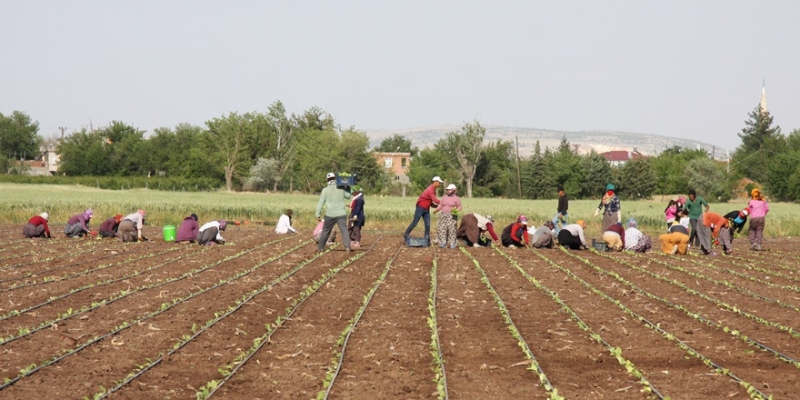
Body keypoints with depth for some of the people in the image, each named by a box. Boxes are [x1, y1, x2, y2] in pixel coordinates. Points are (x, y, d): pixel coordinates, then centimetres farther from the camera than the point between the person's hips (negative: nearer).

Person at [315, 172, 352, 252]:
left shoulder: (325, 190, -1)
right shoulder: (341, 188, 2)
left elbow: (321, 203, -2)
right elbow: (348, 196, 20)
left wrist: (318, 214, 0)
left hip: (330, 215, 0)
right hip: (341, 214, 0)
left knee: (325, 231, 13)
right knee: (344, 230, -4)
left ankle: (320, 247, 21)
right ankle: (347, 246, -20)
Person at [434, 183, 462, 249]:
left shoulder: (456, 198, -1)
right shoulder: (444, 197, 11)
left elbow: (459, 207, 1)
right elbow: (440, 205, 8)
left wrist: (456, 210, -20)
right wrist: (436, 210, -9)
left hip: (452, 216, -4)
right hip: (443, 216, 4)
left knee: (452, 229, -8)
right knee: (442, 229, -1)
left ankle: (452, 243, -4)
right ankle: (443, 242, 5)